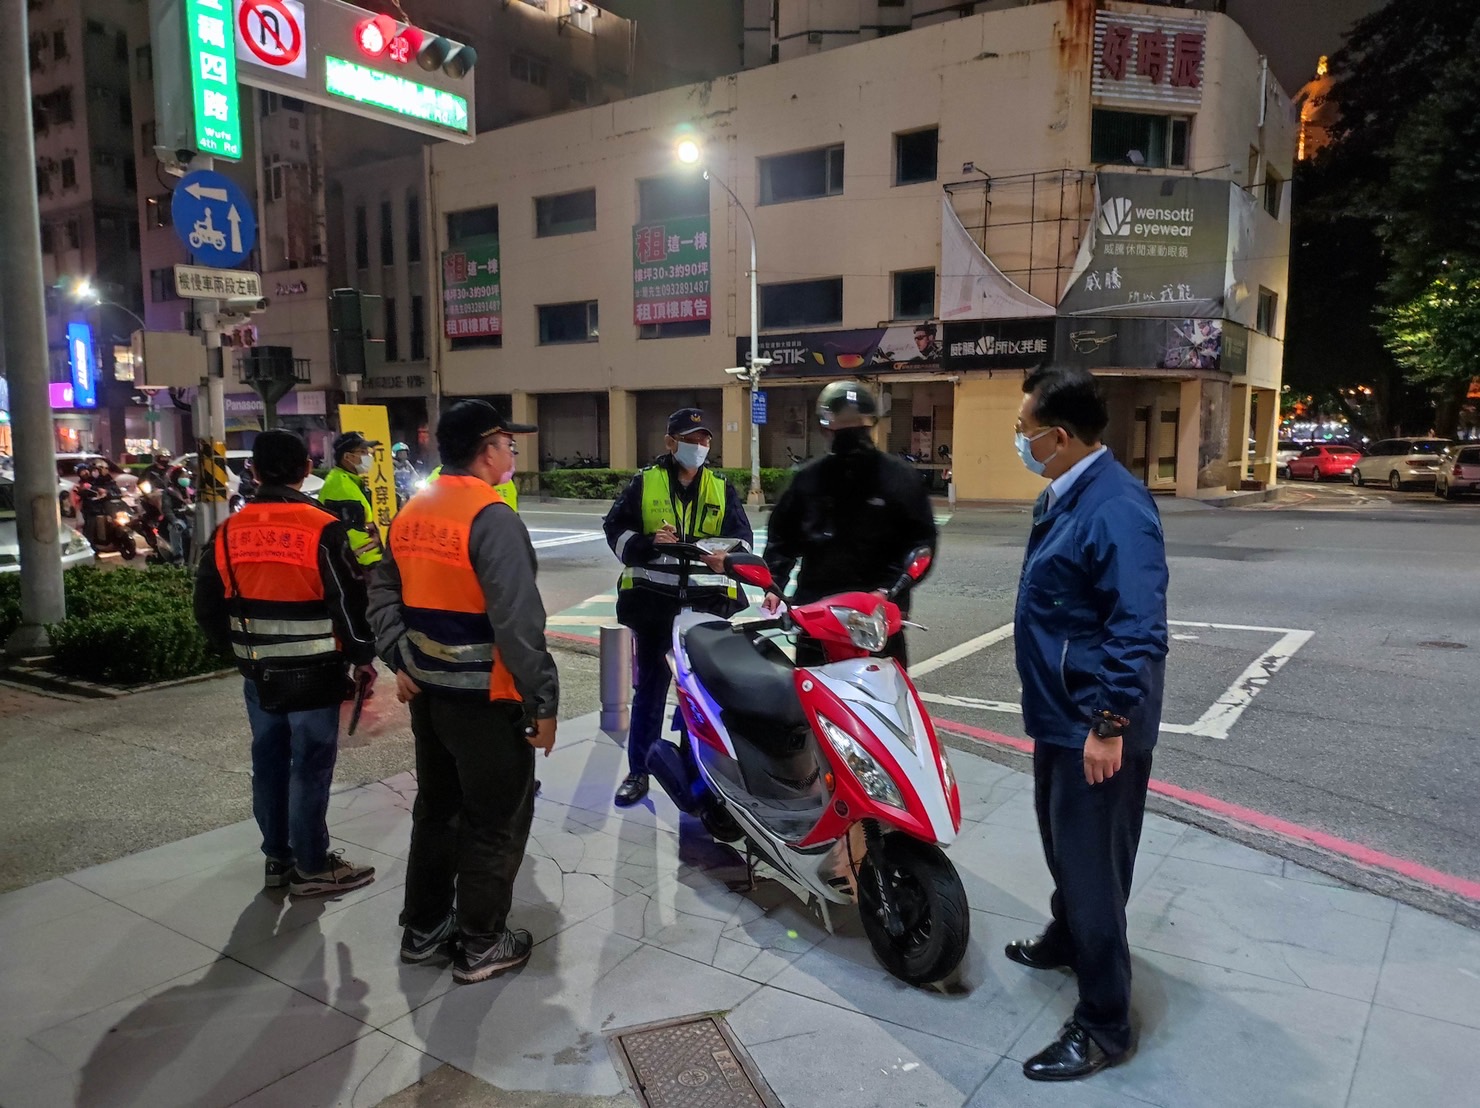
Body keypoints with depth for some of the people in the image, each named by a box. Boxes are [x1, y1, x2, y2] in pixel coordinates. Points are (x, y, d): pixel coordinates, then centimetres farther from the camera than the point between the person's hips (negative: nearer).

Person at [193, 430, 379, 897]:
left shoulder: (229, 532, 2)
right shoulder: (322, 529, -15)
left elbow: (209, 604, 9)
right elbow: (349, 602, -15)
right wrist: (361, 654, 0)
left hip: (259, 672, 6)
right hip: (314, 672, -5)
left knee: (269, 763, 15)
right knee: (310, 767, 3)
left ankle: (278, 857, 27)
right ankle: (311, 867, 12)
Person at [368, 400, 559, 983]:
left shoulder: (412, 512, 6)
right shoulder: (491, 517, -20)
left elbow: (384, 592, 9)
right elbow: (517, 622, -24)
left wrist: (401, 661, 8)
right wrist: (543, 701, -18)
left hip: (428, 693, 8)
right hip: (487, 700, -8)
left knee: (436, 809, 22)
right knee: (496, 821, 8)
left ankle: (423, 928, 34)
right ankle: (481, 945, 20)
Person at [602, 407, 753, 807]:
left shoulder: (722, 488, 10)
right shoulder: (643, 483, 4)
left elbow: (742, 537, 3)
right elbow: (615, 529, 2)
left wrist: (727, 558, -20)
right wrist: (648, 543, -18)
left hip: (707, 601, 1)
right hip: (654, 600, -1)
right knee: (649, 688, 8)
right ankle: (639, 771, 18)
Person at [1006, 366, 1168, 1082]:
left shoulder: (1114, 508, -24)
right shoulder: (1062, 496, 8)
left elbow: (1140, 628, -27)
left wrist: (1110, 723, -27)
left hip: (1094, 726, -10)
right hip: (1059, 713, 10)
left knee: (1092, 868, 0)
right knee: (1061, 842, 26)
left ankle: (1104, 1027, 14)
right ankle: (1066, 938, 49)